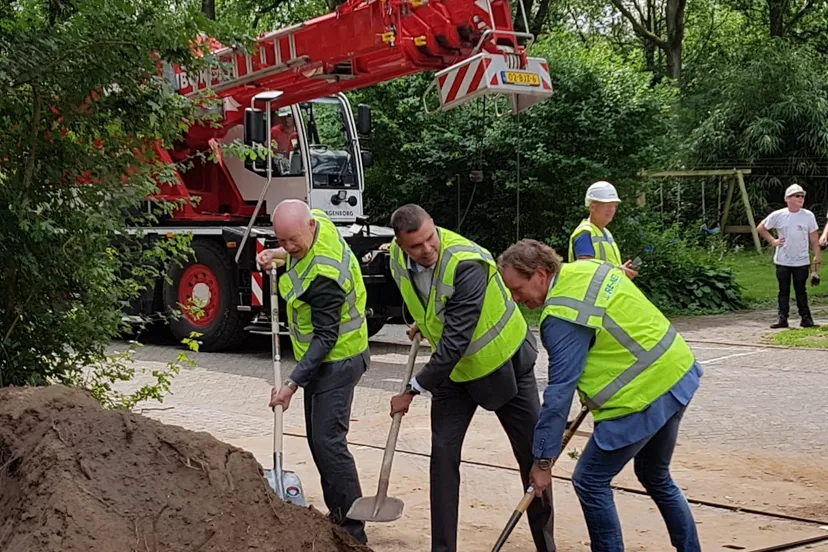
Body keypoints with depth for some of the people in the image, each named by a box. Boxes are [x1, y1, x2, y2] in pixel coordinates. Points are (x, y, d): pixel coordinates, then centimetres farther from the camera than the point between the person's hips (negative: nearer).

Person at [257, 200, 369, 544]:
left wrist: (292, 384, -31)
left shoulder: (323, 275, -32)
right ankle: (337, 514, 24)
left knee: (328, 441, -12)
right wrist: (278, 255, 5)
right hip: (319, 358, 10)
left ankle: (352, 530, -6)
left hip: (337, 359, -10)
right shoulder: (317, 221, -5)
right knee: (317, 439, 14)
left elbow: (326, 337, -28)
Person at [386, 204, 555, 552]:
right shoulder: (398, 257, -12)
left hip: (505, 362, -5)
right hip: (453, 368, 5)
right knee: (443, 454, -5)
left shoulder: (467, 263, -35)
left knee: (532, 454, 4)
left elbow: (456, 340, -34)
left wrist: (414, 390, -27)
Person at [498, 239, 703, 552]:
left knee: (590, 483, 1)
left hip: (644, 396, -10)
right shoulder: (589, 267, 6)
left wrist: (543, 460, -13)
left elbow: (559, 394, -20)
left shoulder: (563, 317, -20)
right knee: (656, 477, 25)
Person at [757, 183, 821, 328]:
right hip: (782, 261, 0)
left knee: (801, 290, 7)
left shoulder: (808, 216, -2)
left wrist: (817, 256, 0)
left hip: (802, 262, 0)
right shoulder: (778, 215, -4)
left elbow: (814, 238, 3)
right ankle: (782, 318, 8)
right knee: (783, 291, 5)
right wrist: (772, 241, 0)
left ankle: (805, 318, 12)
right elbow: (760, 228, 8)